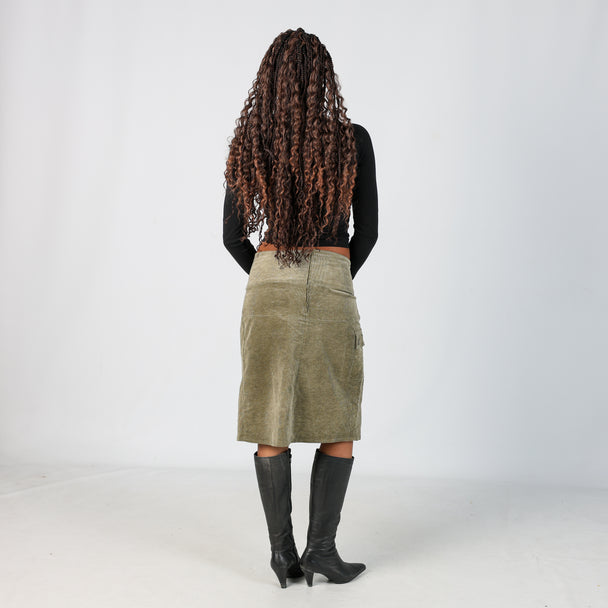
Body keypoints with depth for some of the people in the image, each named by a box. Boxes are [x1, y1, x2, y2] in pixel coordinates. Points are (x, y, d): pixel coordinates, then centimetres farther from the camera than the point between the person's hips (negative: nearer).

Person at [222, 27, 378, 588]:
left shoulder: (249, 143, 0)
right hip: (332, 286, -2)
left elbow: (234, 235, 4)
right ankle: (321, 548, 9)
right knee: (339, 425, 10)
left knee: (271, 422, 7)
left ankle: (282, 549, 12)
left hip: (268, 287, 2)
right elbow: (367, 231, -1)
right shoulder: (353, 139, -6)